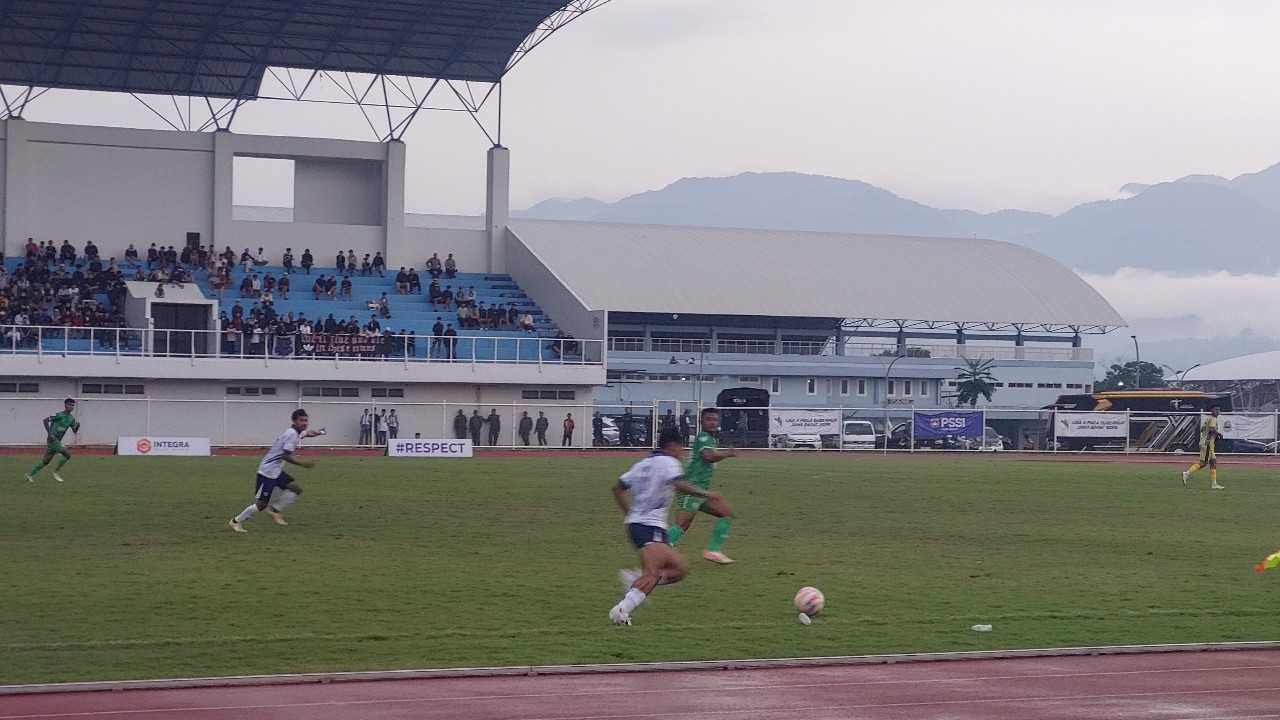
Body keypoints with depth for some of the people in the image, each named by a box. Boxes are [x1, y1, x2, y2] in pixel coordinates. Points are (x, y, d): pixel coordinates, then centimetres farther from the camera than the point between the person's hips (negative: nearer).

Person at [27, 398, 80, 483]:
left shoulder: (71, 419, 10)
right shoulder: (59, 415, -12)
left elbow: (75, 431, 17)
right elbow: (45, 420, -15)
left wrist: (78, 426, -7)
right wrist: (49, 433, -19)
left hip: (57, 441, 8)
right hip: (53, 439, -8)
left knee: (45, 461, 12)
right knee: (67, 454, -16)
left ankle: (30, 475, 21)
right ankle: (56, 472, -3)